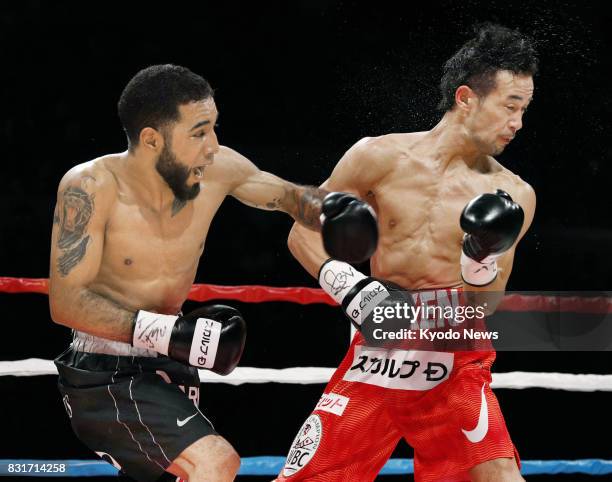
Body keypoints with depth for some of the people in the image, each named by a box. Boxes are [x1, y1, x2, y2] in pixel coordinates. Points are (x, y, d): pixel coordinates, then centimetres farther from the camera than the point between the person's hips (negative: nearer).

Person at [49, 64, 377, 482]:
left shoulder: (218, 170, -8)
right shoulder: (91, 188, -22)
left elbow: (292, 196, 10)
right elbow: (65, 301, -24)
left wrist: (329, 210, -14)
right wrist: (170, 334, -32)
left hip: (168, 370, 8)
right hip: (104, 377, -7)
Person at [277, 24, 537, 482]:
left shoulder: (514, 197, -2)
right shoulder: (380, 157, -2)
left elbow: (481, 311, -1)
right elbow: (304, 233, 5)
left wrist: (483, 257, -21)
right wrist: (355, 291, -10)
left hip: (456, 365, 0)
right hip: (377, 354, 1)